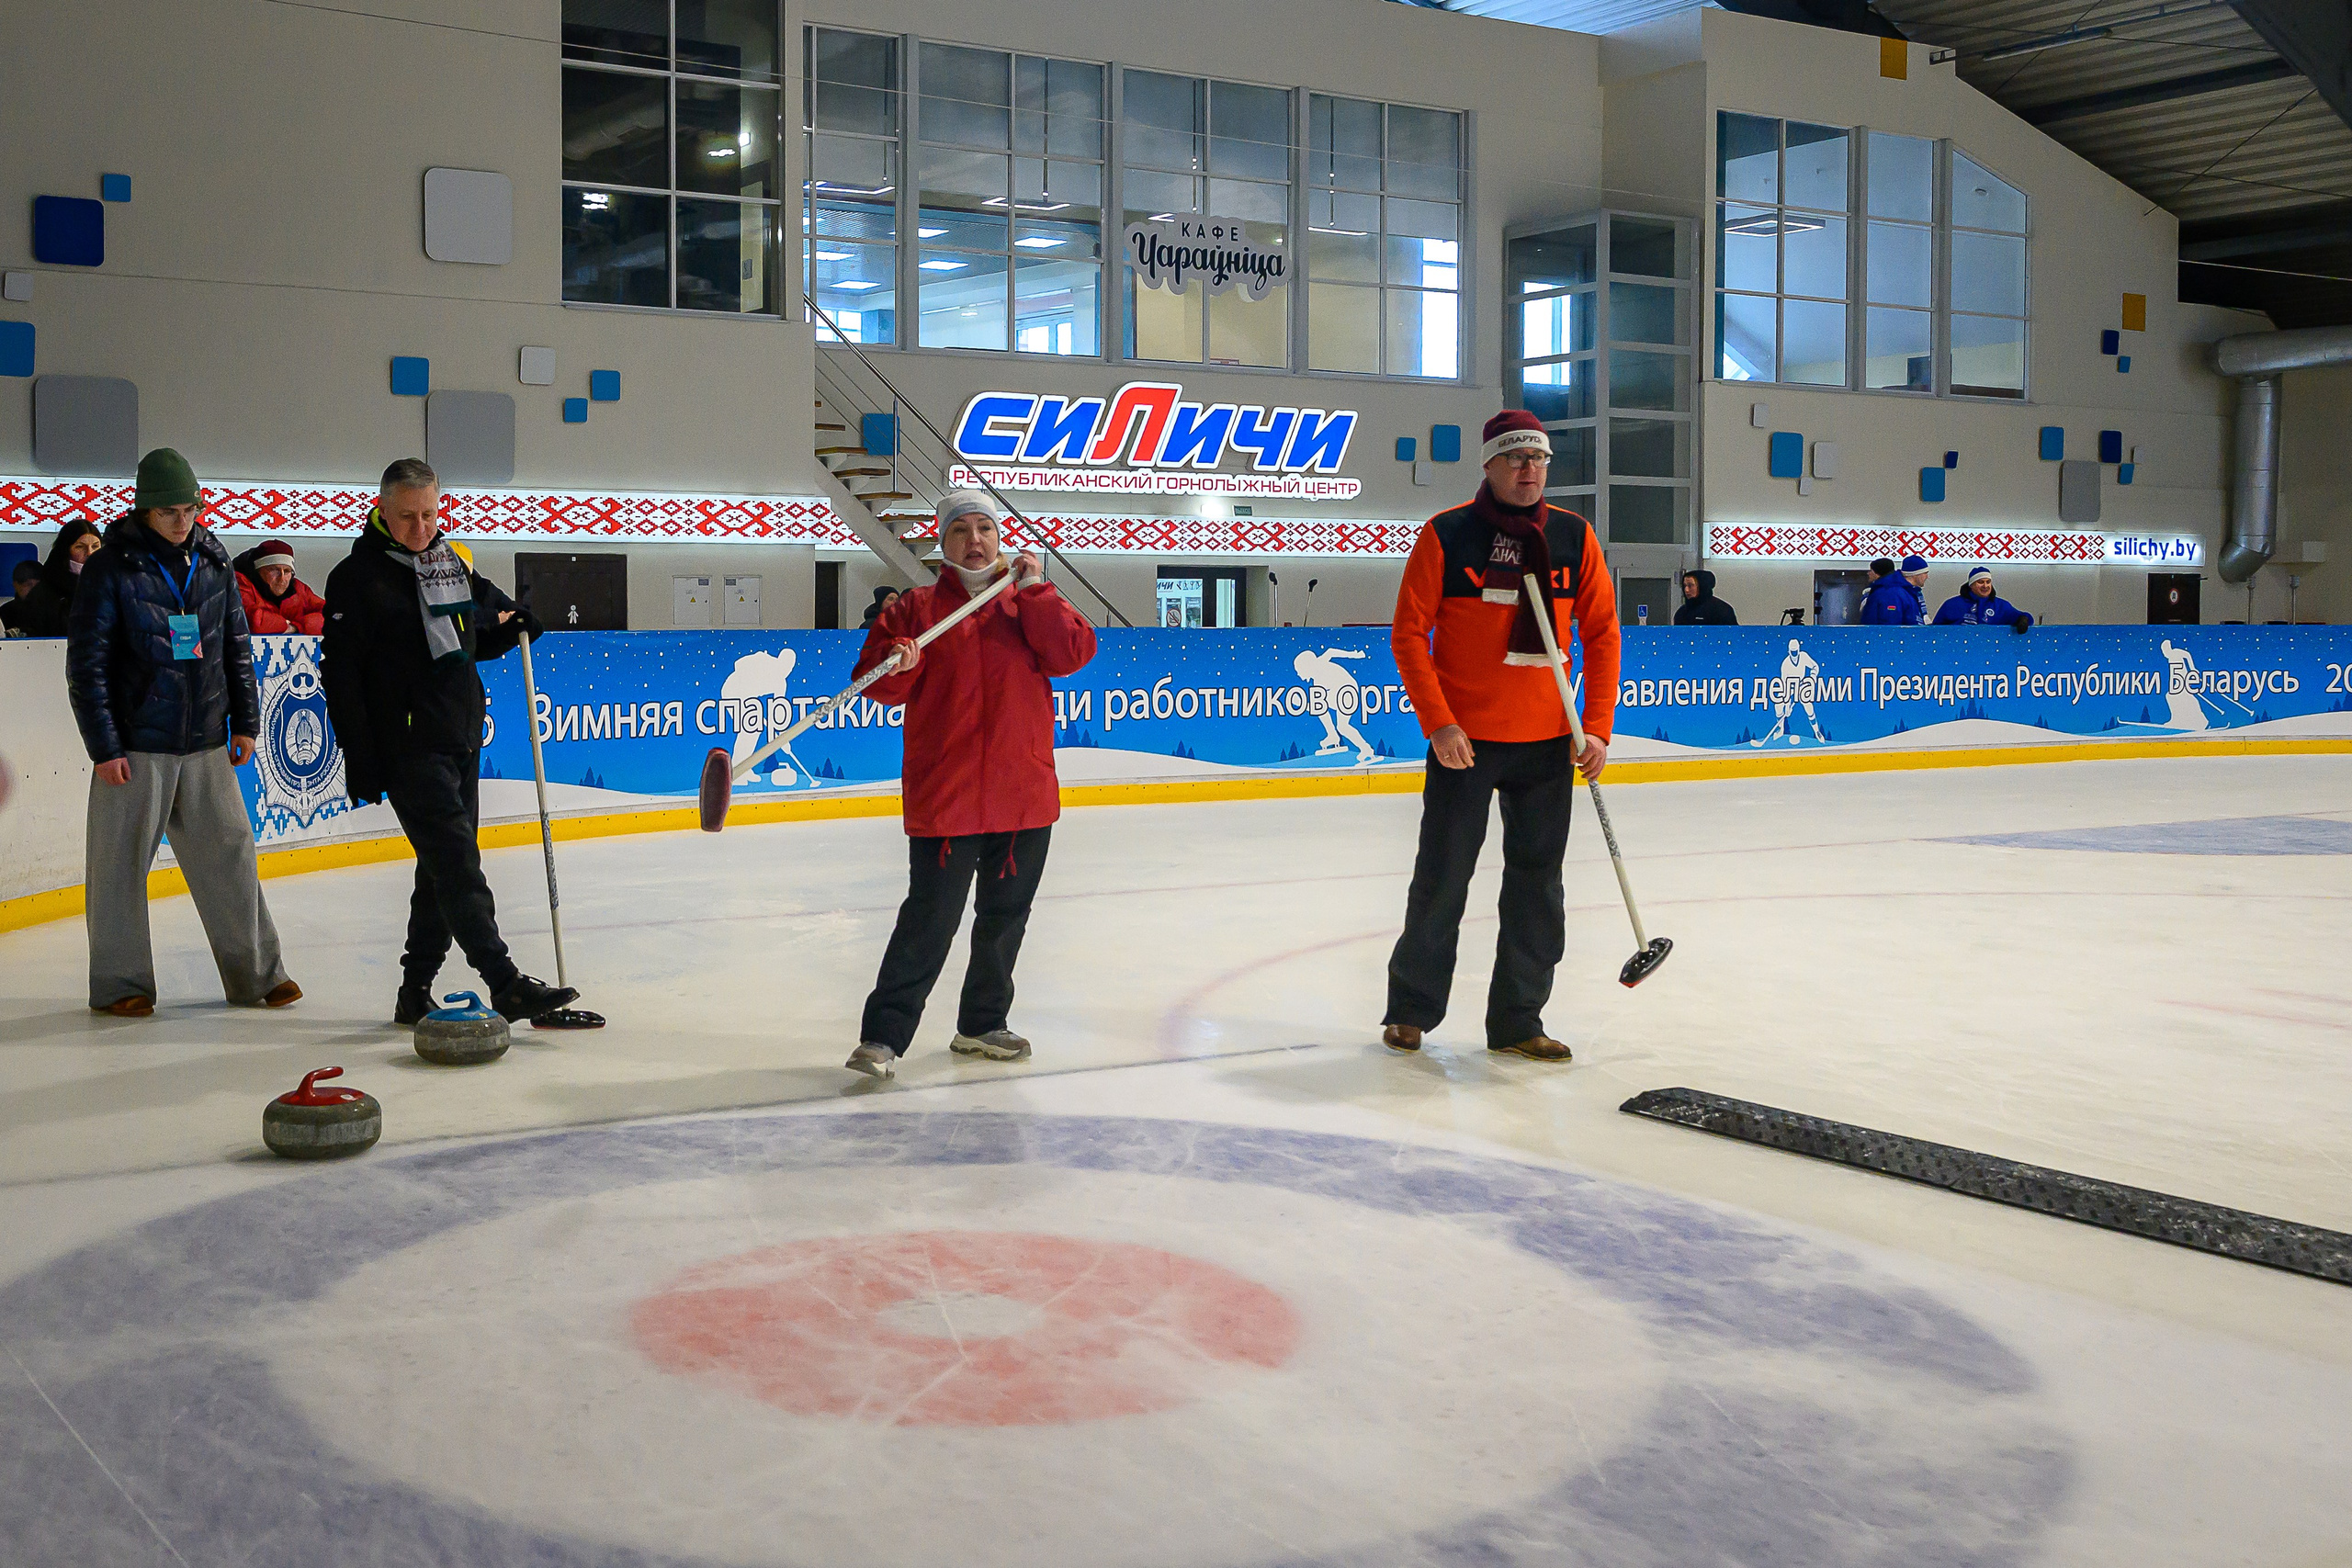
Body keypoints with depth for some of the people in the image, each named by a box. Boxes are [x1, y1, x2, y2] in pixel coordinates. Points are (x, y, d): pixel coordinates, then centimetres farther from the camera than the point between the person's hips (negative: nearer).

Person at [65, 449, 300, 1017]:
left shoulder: (212, 564, 7)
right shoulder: (110, 569, -7)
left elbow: (237, 648, 15)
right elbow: (87, 665, -7)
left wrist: (245, 723, 13)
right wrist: (103, 746, -10)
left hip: (206, 743, 4)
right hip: (135, 745, -4)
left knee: (230, 855, 6)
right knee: (121, 863, 3)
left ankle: (256, 974, 16)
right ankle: (120, 984, 15)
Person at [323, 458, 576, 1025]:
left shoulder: (451, 562, 11)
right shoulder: (357, 577, -8)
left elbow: (479, 638, 26)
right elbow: (341, 675, -10)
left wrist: (510, 626, 3)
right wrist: (360, 762, -13)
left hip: (463, 742, 7)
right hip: (407, 749, -7)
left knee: (445, 868, 10)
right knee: (457, 863, -14)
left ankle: (416, 992, 19)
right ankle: (505, 983, -18)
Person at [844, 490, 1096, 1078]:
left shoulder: (1033, 599, 10)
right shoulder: (917, 607, 4)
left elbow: (1073, 653, -6)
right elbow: (877, 684, -2)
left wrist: (1033, 590, -10)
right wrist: (898, 665, -23)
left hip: (1025, 795, 4)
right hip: (945, 797, -4)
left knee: (1006, 915, 14)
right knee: (931, 920, -9)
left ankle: (983, 1024, 30)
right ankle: (883, 1036, -1)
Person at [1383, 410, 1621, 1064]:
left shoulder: (1574, 537, 4)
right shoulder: (1445, 535, -6)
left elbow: (1601, 633, 8)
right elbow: (1409, 634, -6)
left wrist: (1597, 727, 0)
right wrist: (1439, 724, -14)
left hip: (1548, 741, 3)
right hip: (1463, 739, -3)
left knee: (1537, 885, 7)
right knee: (1442, 879, 3)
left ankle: (1517, 1022, 18)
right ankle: (1411, 1010, 20)